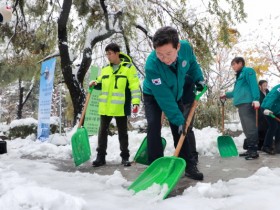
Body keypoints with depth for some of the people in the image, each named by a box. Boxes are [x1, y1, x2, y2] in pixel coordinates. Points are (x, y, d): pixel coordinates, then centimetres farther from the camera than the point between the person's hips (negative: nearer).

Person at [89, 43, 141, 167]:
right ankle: (101, 157, 18)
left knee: (122, 132, 7)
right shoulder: (105, 69, 11)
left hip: (120, 107, -5)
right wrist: (95, 84, 0)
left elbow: (135, 86, -9)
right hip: (105, 107, 5)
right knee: (103, 131, 8)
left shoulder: (128, 67, -5)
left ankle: (125, 157, 18)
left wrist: (135, 102, -18)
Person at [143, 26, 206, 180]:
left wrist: (199, 79, -9)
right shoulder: (152, 65, -40)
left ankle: (189, 165, 10)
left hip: (176, 95, 4)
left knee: (179, 129, 2)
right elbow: (164, 97, -35)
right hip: (154, 96, -3)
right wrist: (178, 119, -32)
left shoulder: (186, 47, -28)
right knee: (153, 126, -20)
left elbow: (192, 64, 0)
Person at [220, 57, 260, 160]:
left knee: (250, 127, -11)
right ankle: (250, 149, 15)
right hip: (241, 104, 10)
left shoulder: (248, 71, 0)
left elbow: (254, 85, -13)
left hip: (247, 103, -10)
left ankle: (254, 150, -11)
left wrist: (256, 99, -23)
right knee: (246, 129, 10)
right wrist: (227, 95, 40)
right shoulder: (239, 75, 27)